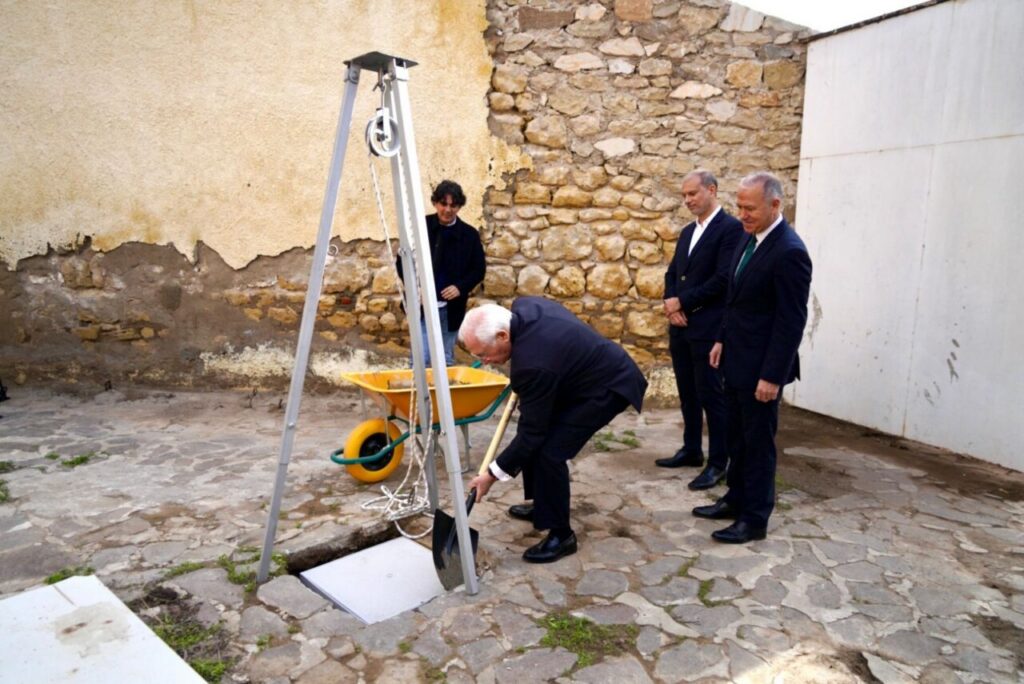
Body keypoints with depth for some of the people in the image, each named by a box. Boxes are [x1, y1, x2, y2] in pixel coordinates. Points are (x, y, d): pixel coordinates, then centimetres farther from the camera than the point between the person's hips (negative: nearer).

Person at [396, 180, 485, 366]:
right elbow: (403, 260, 5)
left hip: (452, 307, 2)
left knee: (446, 360, 13)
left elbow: (479, 269, 6)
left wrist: (461, 287, -12)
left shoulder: (469, 234, 1)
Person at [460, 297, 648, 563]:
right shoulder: (522, 307, -10)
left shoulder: (533, 362, -35)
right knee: (539, 436, 13)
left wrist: (492, 475, -16)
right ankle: (543, 505, 29)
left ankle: (561, 534, 0)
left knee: (550, 452, -17)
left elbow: (531, 432, -25)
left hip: (608, 387, -10)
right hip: (592, 370, 10)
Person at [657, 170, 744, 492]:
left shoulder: (730, 228, -10)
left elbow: (723, 279, -18)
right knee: (688, 393, 15)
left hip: (709, 328, -8)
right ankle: (691, 450, 28)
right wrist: (671, 304, -4)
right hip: (681, 325, 8)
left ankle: (718, 463, 9)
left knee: (712, 395, -1)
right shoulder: (688, 231, 16)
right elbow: (672, 273, 16)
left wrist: (682, 302, -13)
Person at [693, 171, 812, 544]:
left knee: (758, 443, 5)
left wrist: (772, 375, -21)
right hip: (737, 361, 9)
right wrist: (723, 339, 13)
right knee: (737, 438, 19)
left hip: (760, 367, -9)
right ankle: (735, 500, 34)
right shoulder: (749, 238, 8)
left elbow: (792, 321, -21)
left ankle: (755, 519, 19)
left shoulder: (789, 252, -20)